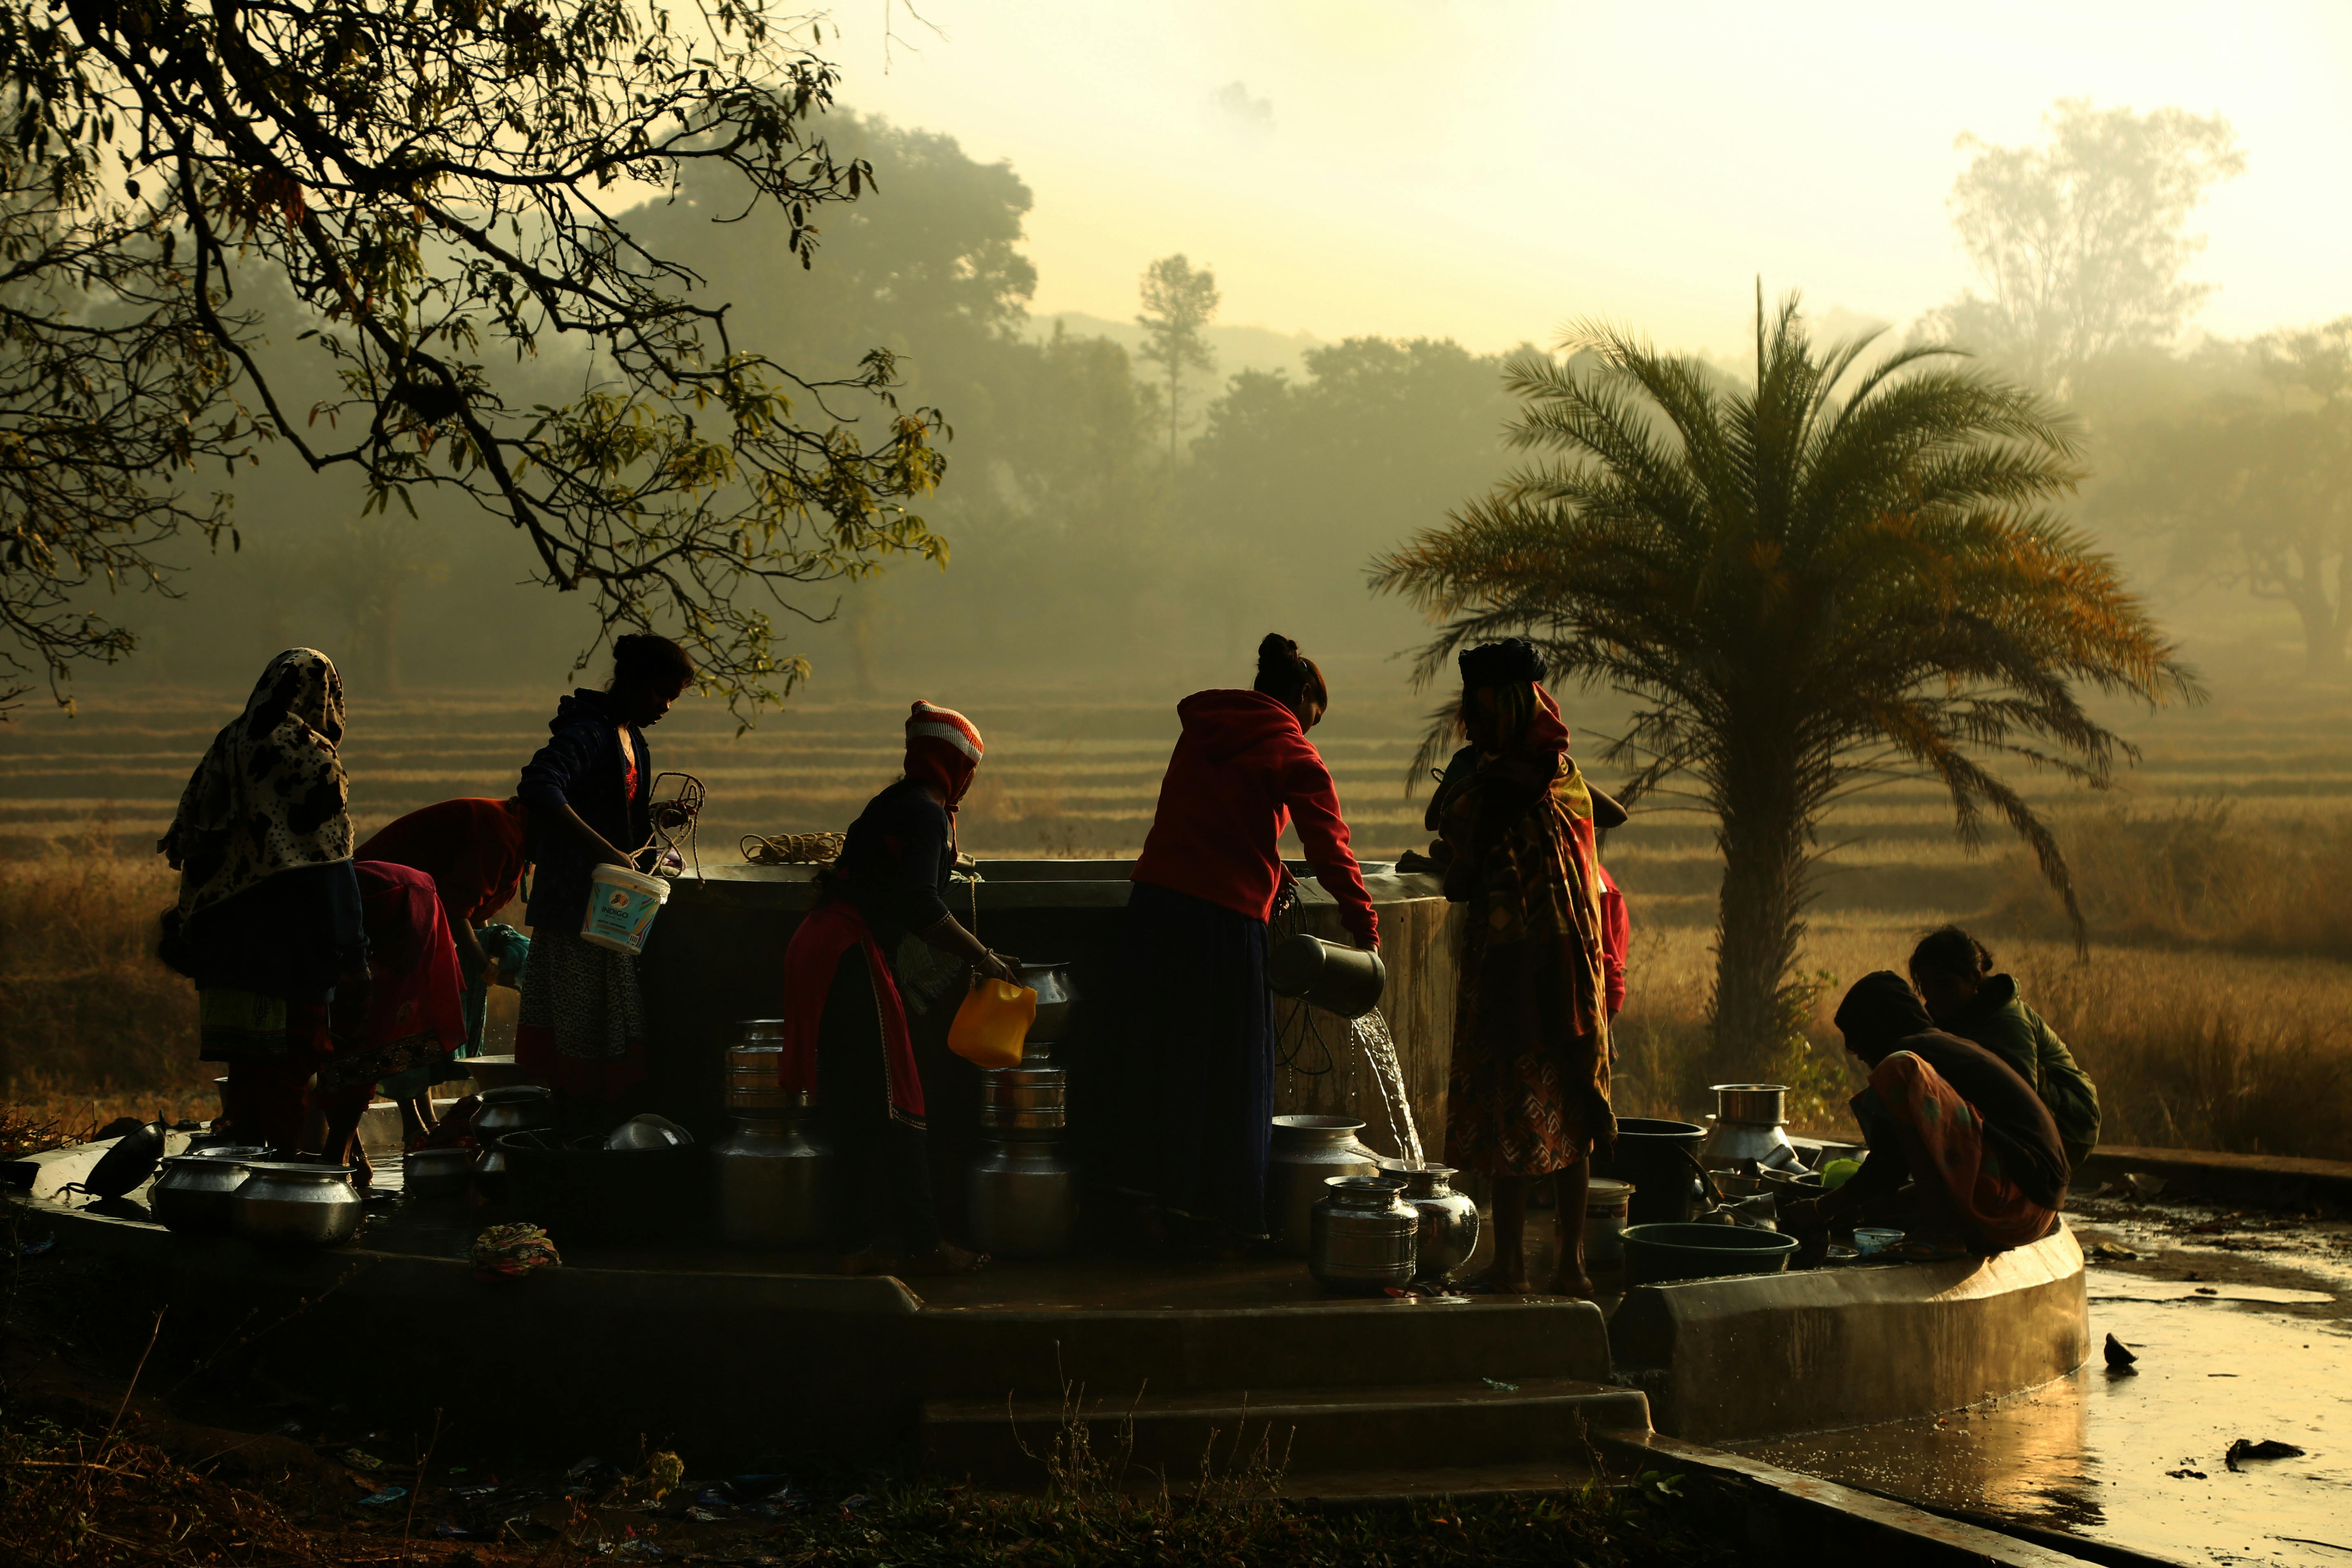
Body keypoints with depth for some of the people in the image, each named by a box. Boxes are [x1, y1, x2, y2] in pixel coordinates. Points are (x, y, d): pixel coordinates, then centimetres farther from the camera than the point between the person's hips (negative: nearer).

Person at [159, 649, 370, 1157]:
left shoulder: (224, 750, 7)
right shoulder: (313, 763, -12)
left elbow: (187, 847, 10)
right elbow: (331, 869, -14)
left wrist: (186, 931, 17)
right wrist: (351, 958, -10)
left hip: (229, 945, 6)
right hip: (293, 946, -6)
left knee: (244, 1068, 13)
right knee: (289, 1070, 0)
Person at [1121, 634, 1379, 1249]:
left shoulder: (1202, 731, 17)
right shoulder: (1293, 755, -1)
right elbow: (1329, 851, -2)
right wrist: (1365, 928, 7)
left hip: (1151, 904, 6)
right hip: (1221, 920, -5)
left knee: (1162, 1060, 12)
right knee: (1231, 1073, 6)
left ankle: (1162, 1208, 15)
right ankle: (1223, 1219, 11)